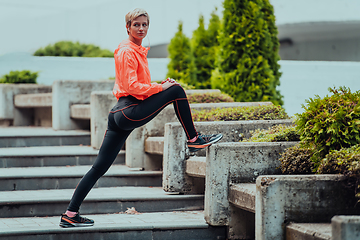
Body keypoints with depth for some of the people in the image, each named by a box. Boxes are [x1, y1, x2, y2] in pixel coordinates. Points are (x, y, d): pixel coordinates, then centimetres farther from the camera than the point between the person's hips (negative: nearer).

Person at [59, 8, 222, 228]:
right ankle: (194, 140, 5)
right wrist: (161, 87, -11)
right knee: (177, 90, -4)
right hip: (130, 112, -10)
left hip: (121, 115, 10)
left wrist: (160, 85, 11)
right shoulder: (127, 51, -8)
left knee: (99, 168, 7)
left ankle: (70, 215, 7)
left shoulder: (137, 51, 23)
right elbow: (132, 86, -16)